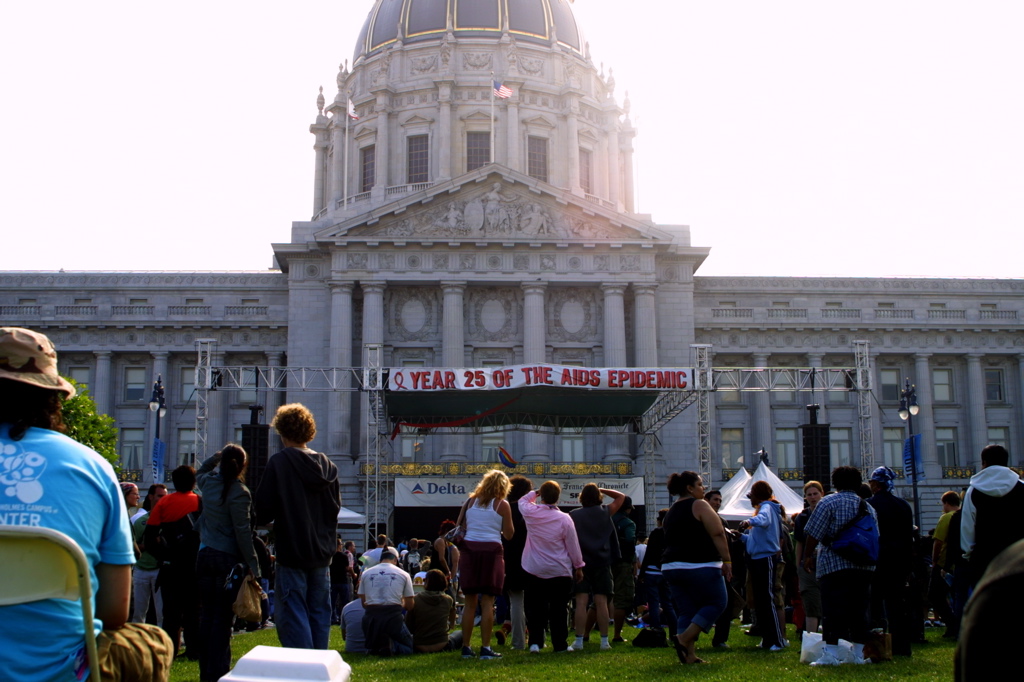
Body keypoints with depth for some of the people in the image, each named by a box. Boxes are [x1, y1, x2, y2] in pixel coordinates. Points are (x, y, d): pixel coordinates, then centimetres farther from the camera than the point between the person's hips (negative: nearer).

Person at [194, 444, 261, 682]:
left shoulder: (208, 483, 4)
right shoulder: (239, 492, -13)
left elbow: (201, 471, 32)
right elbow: (242, 532, -15)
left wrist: (216, 456, 21)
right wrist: (253, 566, -11)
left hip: (205, 557, 6)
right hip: (228, 559, -5)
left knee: (207, 615, 10)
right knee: (223, 618, -2)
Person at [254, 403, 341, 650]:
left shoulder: (279, 462, -12)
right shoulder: (327, 464, 5)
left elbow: (264, 509, -11)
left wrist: (259, 520, 10)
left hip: (292, 551, -6)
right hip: (322, 552, 6)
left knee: (293, 614, -2)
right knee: (319, 613, 13)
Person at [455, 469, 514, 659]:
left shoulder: (470, 501, 11)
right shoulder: (502, 505, 1)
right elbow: (509, 534, 2)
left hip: (469, 549, 3)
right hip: (491, 551, -3)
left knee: (470, 601, 8)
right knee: (487, 601, -1)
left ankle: (466, 647, 10)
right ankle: (485, 649, -2)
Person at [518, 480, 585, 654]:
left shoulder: (531, 513, -8)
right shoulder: (564, 519, -12)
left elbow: (522, 501, 18)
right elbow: (573, 546, -4)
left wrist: (534, 493, 18)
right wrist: (578, 567, 7)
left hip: (534, 569, 2)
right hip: (560, 571, -2)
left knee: (535, 608, 8)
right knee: (558, 608, 5)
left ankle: (535, 642, 3)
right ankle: (560, 644, 8)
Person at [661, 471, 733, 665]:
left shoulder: (671, 511, 19)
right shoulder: (699, 505, -5)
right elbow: (717, 534, -12)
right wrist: (727, 561, -10)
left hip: (671, 567, 8)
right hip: (699, 566, -8)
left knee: (686, 611, 9)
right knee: (716, 602, 3)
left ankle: (689, 655, 2)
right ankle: (685, 638, -9)